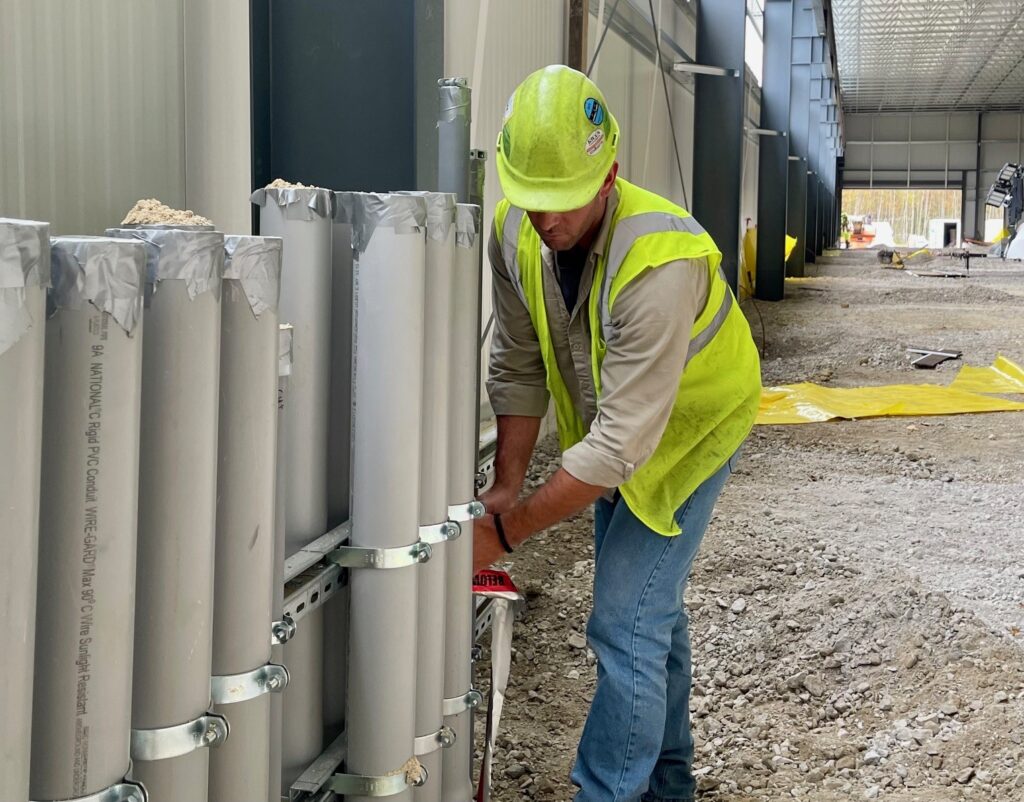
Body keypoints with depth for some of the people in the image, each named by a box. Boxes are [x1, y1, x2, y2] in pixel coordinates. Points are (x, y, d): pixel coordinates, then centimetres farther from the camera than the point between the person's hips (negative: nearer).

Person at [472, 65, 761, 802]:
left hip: (689, 428, -7)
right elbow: (518, 369, -9)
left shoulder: (660, 263, -40)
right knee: (652, 608, 21)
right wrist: (506, 486, -16)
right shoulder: (516, 232, -20)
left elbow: (624, 443, -40)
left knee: (626, 626, -12)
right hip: (606, 428, 7)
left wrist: (505, 532, -37)